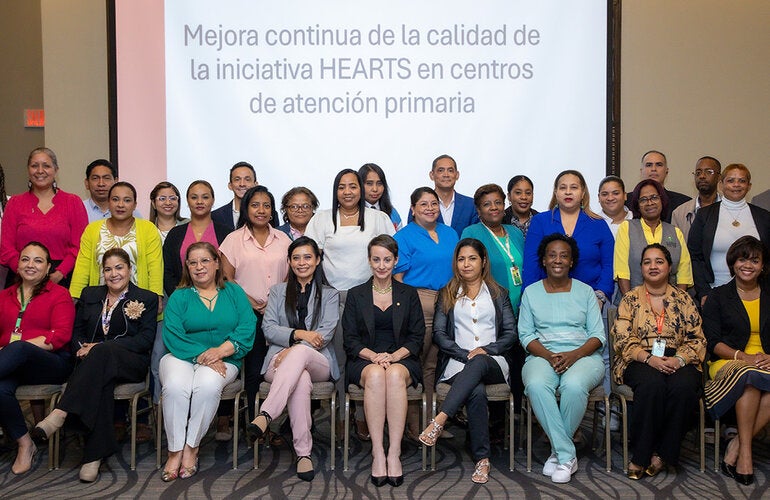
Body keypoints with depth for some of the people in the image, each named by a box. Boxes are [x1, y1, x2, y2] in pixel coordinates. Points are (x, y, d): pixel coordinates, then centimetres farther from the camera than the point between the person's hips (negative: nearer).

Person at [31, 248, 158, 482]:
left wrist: (101, 347, -12)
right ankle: (95, 454, -40)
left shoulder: (147, 299, 10)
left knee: (102, 353, -38)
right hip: (93, 361, 2)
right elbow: (76, 332, 19)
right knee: (101, 382, -37)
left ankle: (60, 413, -47)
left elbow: (146, 339, -3)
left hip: (130, 363, -2)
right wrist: (82, 348, -7)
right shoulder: (89, 295, 23)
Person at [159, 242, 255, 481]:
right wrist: (203, 356, -18)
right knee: (175, 386, -32)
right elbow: (172, 336, -5)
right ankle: (175, 451, -20)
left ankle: (191, 448, -18)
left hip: (223, 360, 0)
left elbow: (247, 329, -1)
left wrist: (221, 350, -17)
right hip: (182, 357, 0)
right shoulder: (179, 297, 11)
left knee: (207, 385, -34)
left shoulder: (234, 292, 13)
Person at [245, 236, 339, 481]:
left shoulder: (330, 294, 17)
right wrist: (298, 334, -12)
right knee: (301, 379, -38)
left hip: (318, 362, 0)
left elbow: (326, 333, 2)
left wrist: (294, 349, -14)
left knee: (299, 353, -39)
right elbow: (268, 329, 7)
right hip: (279, 359, 1)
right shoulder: (278, 291, 22)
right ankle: (303, 453, -41)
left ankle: (265, 416, -51)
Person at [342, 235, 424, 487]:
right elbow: (350, 339, 6)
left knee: (395, 374, -36)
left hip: (402, 360, 0)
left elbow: (417, 337, 7)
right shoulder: (356, 294, 13)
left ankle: (394, 454, -35)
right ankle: (378, 454, -35)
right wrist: (373, 356, -13)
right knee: (375, 375, -36)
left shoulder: (409, 294, 14)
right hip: (364, 361, 0)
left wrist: (395, 356, -11)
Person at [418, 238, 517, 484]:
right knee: (477, 392, -35)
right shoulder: (447, 295, 19)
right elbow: (438, 333, 7)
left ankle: (439, 420, -46)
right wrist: (466, 354, -8)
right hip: (458, 363, 0)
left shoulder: (498, 294, 19)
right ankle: (482, 459, -33)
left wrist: (486, 350, -9)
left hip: (493, 363, 0)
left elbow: (510, 334, 10)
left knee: (478, 363, -39)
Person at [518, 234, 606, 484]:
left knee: (574, 385, -36)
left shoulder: (585, 291, 12)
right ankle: (568, 456, -25)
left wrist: (574, 355, -14)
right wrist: (549, 356, -13)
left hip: (583, 355, 0)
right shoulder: (531, 292, 13)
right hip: (543, 355, 1)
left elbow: (598, 335, 5)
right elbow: (525, 334, 5)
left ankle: (558, 452, -15)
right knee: (536, 385, -35)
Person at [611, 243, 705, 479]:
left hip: (677, 361, 2)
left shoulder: (683, 299, 14)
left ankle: (662, 454, -19)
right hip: (640, 362, -1)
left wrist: (679, 359, -12)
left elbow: (697, 340, 8)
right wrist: (649, 358, -16)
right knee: (652, 383, -35)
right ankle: (640, 455, -25)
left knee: (684, 385, -33)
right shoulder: (630, 299, 10)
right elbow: (622, 340, 0)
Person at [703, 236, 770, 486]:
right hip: (728, 362, -1)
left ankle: (737, 446, -26)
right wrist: (743, 357, -15)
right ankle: (745, 451, -30)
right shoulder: (718, 296, 9)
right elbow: (712, 341, 1)